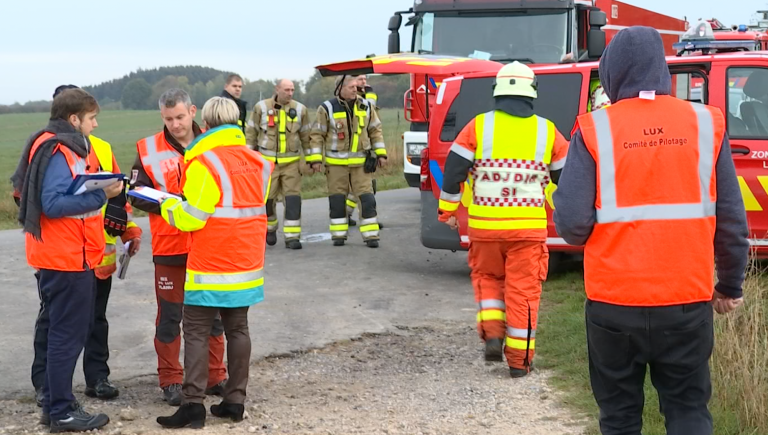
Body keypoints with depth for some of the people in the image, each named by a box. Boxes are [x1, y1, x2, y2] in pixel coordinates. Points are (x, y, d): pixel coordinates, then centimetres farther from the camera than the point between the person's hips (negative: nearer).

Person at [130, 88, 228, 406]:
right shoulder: (149, 150, -1)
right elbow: (137, 195, 0)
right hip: (169, 246, -1)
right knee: (170, 316, 6)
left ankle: (215, 376, 23)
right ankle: (170, 381, 17)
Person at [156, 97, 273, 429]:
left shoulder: (204, 163, -15)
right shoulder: (257, 162, 6)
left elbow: (190, 218, -16)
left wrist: (168, 204, 4)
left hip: (210, 267, -6)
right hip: (246, 264, 6)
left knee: (196, 332, 0)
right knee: (237, 329, 12)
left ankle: (194, 404, -4)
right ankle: (235, 400, 15)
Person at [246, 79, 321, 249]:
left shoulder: (300, 109, 1)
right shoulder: (261, 107, -3)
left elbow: (307, 136, 7)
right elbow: (251, 133, 5)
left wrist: (314, 159, 5)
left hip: (291, 162, 1)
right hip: (267, 161, -1)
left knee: (293, 198, -7)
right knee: (267, 198, 3)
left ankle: (292, 237, -3)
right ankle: (270, 227, 31)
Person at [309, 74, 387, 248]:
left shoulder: (365, 107, 5)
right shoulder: (327, 108, -4)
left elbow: (375, 131, 13)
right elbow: (317, 135, -1)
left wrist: (381, 154, 8)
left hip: (360, 162, 2)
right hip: (336, 162, -2)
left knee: (367, 198, -3)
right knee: (337, 199, 4)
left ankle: (371, 235, 2)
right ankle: (339, 235, 15)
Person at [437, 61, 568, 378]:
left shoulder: (478, 126, -3)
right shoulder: (547, 131, 1)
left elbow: (454, 169, -3)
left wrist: (447, 210, 7)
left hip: (485, 225, 0)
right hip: (528, 227, 0)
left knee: (487, 278, 21)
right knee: (523, 290, 7)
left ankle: (492, 334, 4)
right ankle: (519, 360, 10)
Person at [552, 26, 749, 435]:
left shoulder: (595, 130, -7)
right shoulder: (705, 124, -1)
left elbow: (571, 222, -12)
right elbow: (732, 219, 2)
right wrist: (730, 285, 16)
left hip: (613, 301, -1)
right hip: (687, 300, 1)